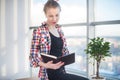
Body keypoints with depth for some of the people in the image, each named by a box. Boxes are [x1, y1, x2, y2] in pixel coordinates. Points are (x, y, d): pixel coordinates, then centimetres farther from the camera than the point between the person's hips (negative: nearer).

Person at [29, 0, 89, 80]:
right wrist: (44, 65, -27)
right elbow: (33, 56, -9)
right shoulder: (39, 31, -8)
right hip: (51, 73, -7)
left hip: (61, 71, 7)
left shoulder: (60, 30, 13)